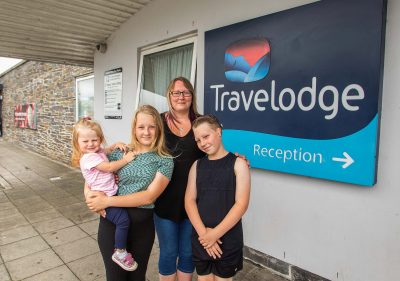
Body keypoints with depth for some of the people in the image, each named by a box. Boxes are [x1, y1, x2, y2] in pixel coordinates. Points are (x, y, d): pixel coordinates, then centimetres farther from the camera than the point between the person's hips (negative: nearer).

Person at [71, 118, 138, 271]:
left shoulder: (97, 151, 9)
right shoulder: (89, 157, -19)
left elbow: (106, 150, 29)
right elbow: (109, 167, -22)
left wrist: (116, 145, 9)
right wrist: (125, 159, -15)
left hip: (109, 194, 10)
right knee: (123, 219, -17)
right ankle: (120, 252, -1)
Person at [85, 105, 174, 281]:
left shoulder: (165, 160, -8)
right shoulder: (120, 152, -1)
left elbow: (149, 196, -17)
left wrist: (107, 201, -20)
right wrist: (90, 193, -11)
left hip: (142, 224, -1)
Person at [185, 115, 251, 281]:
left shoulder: (238, 163, -7)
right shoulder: (197, 165, 4)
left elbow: (241, 204, -13)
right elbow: (189, 200, -2)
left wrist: (215, 233, -15)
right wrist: (203, 232, -14)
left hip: (228, 239, -3)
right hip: (201, 239, 3)